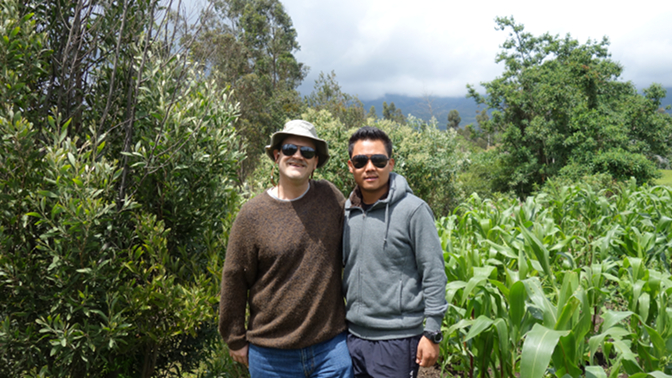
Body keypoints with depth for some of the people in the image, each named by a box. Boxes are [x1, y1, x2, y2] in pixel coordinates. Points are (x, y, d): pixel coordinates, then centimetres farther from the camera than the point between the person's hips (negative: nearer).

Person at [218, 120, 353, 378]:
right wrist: (235, 339, 5)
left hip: (331, 348, 1)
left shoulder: (331, 197, -2)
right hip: (271, 355, -1)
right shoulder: (253, 214, -8)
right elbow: (234, 280, -1)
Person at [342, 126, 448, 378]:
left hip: (397, 339, -5)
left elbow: (434, 274, -10)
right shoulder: (346, 211, 4)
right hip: (353, 336, 5)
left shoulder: (413, 210, -12)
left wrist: (432, 333, -10)